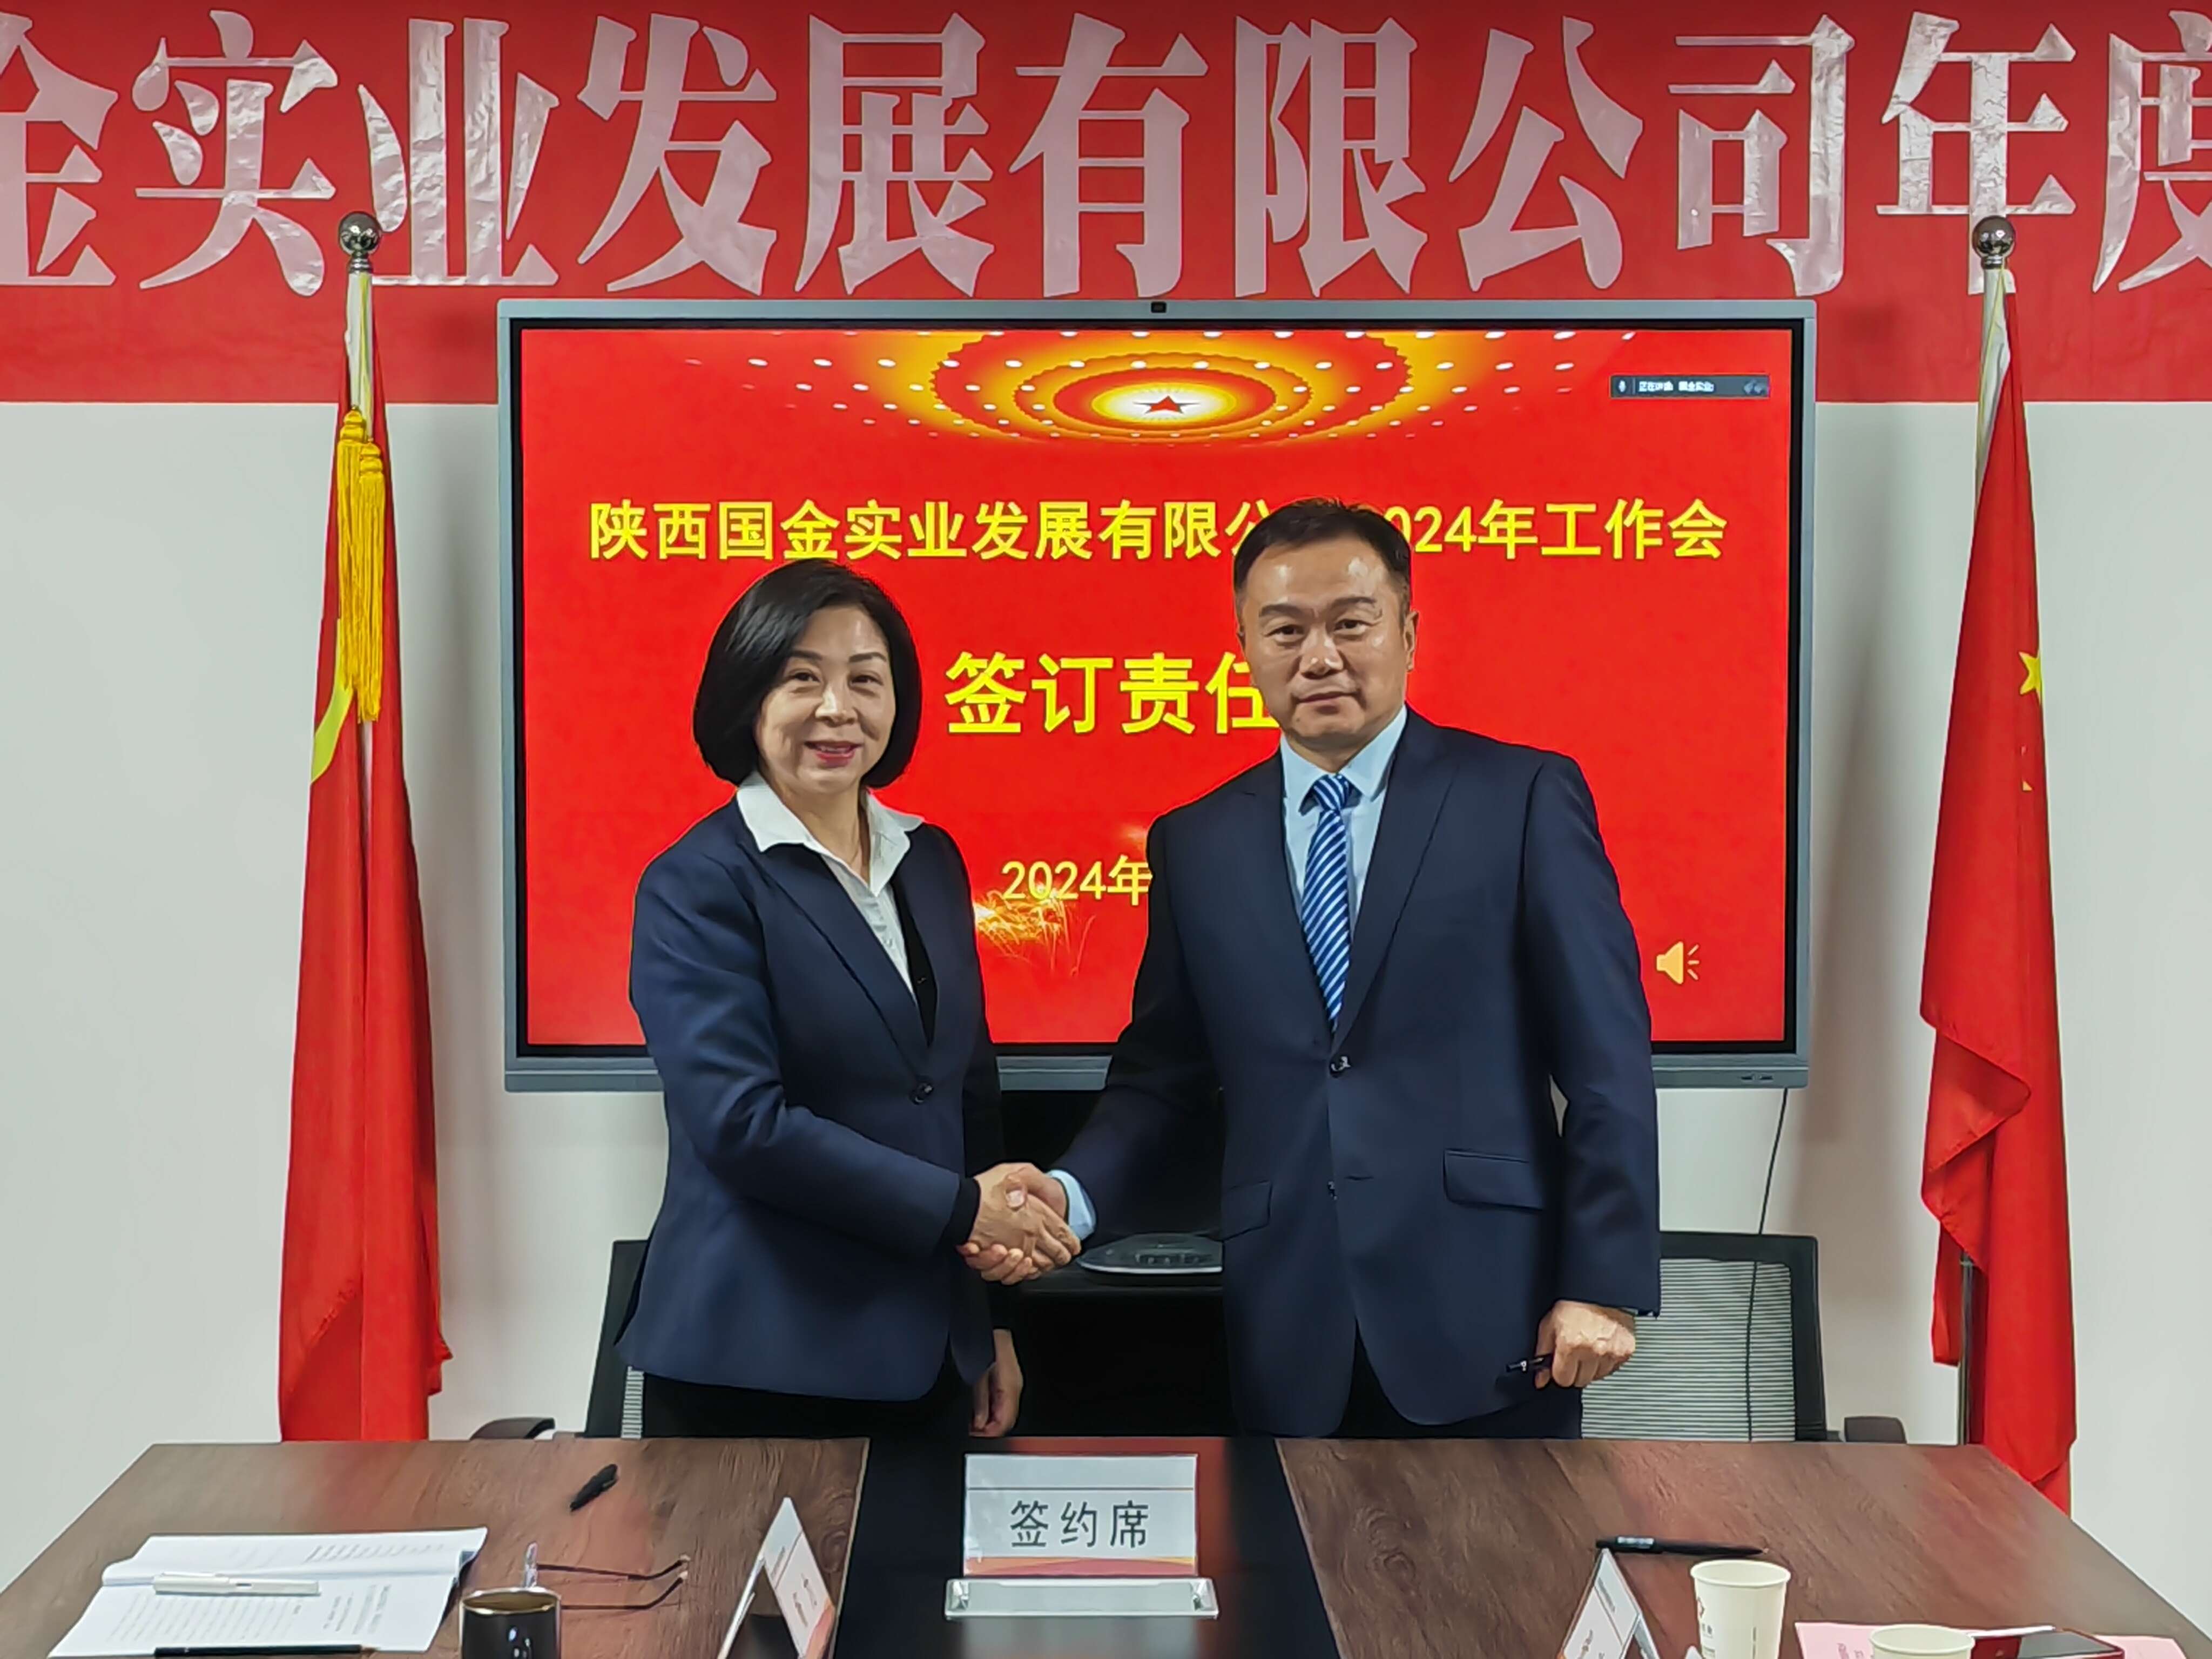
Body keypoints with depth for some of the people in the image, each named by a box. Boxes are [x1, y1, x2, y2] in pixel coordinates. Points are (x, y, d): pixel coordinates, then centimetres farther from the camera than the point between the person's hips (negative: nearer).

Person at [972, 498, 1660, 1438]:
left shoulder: (1523, 797, 0)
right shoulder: (1195, 843, 10)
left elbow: (1606, 1059, -3)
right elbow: (1163, 1071, 11)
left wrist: (1605, 1285, -7)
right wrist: (1073, 1193, -7)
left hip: (1485, 1318, -2)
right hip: (1291, 1342, 3)